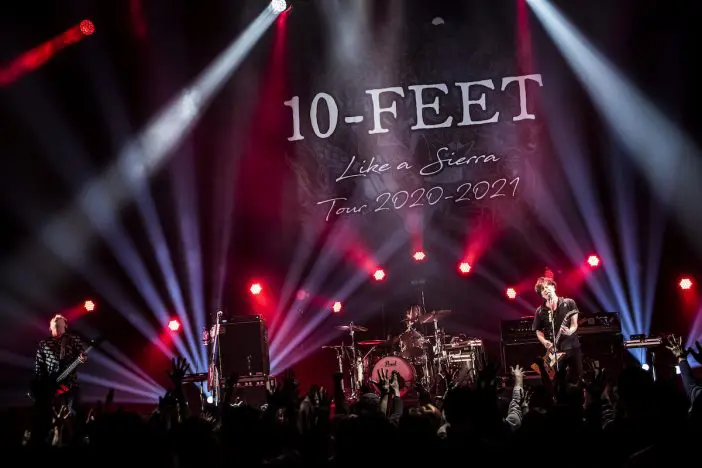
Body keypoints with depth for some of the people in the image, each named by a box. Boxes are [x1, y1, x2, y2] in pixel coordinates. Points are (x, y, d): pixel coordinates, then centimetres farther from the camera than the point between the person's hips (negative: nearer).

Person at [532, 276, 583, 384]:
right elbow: (538, 331, 10)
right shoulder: (540, 311, 4)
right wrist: (545, 342, -9)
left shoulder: (568, 303, 1)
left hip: (572, 347, -1)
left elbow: (574, 324, -1)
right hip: (554, 352, 1)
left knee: (577, 380, 0)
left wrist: (569, 331, -22)